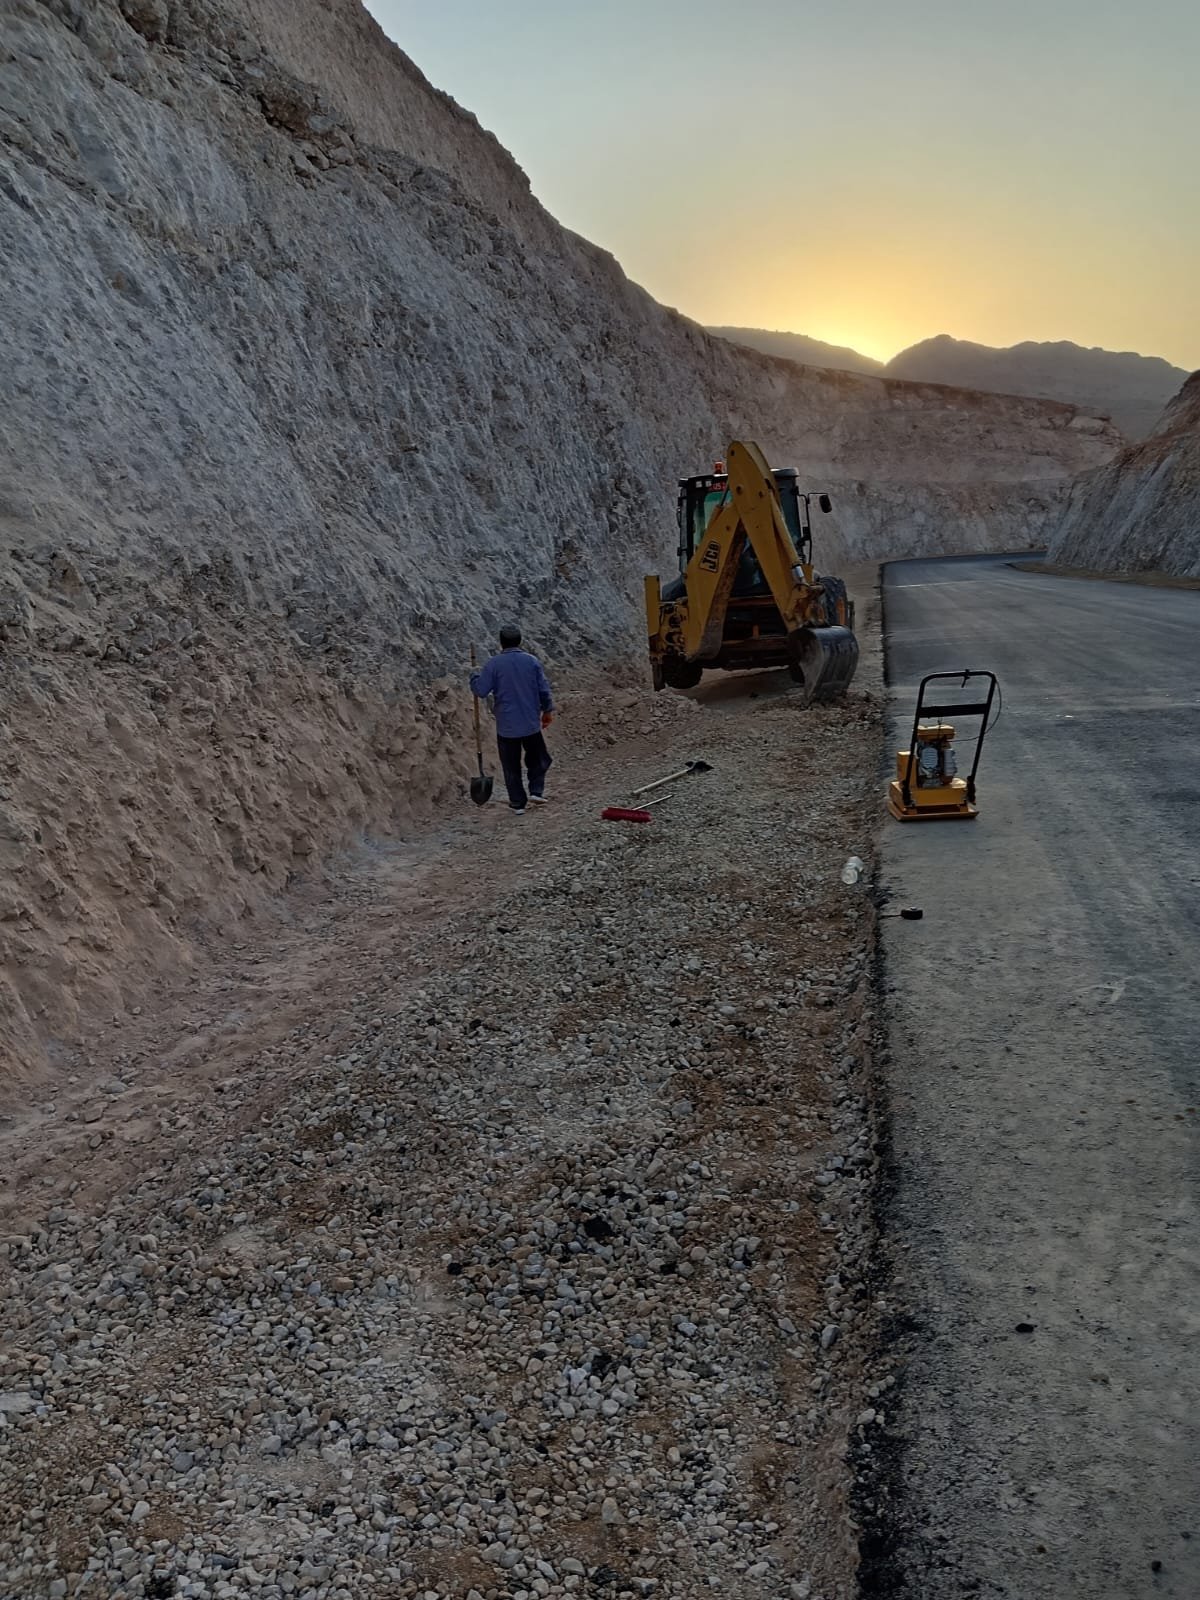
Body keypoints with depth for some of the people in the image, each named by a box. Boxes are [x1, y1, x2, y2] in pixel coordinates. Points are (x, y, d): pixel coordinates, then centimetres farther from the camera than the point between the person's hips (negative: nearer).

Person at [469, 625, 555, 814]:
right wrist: (548, 710, 15)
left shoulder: (494, 664, -9)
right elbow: (544, 689, 1)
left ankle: (518, 803, 13)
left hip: (506, 727, -1)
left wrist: (475, 676, 11)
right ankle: (536, 791, 10)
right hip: (531, 724, 2)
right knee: (537, 759, 22)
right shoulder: (532, 661, -2)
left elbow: (480, 691, -9)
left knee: (511, 766, 9)